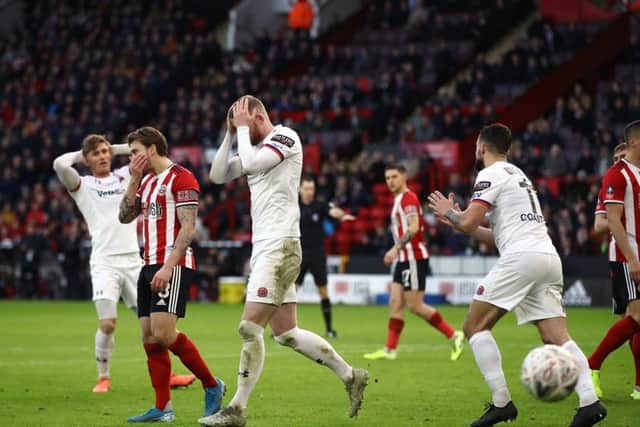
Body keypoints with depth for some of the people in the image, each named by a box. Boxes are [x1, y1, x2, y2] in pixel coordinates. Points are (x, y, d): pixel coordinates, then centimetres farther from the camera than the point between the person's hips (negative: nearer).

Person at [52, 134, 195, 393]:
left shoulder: (125, 176, 15)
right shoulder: (82, 185, 5)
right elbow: (59, 164, -13)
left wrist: (114, 148, 15)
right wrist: (79, 154, 6)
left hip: (132, 260, 4)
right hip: (104, 263, -3)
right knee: (107, 324, -15)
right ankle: (103, 377, 1)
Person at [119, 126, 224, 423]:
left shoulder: (180, 178, -8)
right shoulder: (147, 181, 19)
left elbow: (187, 227, -15)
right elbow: (125, 217, 15)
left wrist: (169, 266, -23)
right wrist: (134, 180, 6)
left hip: (173, 266, -9)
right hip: (149, 265, 9)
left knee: (163, 332, -19)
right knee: (149, 337, 2)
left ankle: (212, 385, -3)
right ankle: (162, 408, 5)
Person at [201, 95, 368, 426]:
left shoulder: (285, 137, -7)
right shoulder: (256, 148, 18)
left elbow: (250, 164, -21)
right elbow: (218, 175, 15)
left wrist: (241, 128, -7)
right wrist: (230, 134, 8)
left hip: (279, 247, -10)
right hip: (265, 249, 10)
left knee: (250, 328, -11)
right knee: (285, 333, 10)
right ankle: (350, 376, 18)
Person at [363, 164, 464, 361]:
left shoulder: (408, 198, -12)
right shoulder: (398, 199, 18)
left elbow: (414, 227, -24)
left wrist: (396, 248, -28)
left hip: (414, 258, -10)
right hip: (404, 259, 10)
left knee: (415, 306, -8)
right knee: (396, 304, 4)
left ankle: (454, 335, -1)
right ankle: (390, 350, 3)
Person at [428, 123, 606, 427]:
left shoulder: (491, 174, 1)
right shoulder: (518, 175, 30)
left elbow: (468, 222, -7)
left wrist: (448, 212, 13)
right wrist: (462, 225, 36)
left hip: (521, 257, -8)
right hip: (549, 257, 8)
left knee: (474, 327, 0)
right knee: (556, 337, -1)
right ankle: (589, 400, -20)